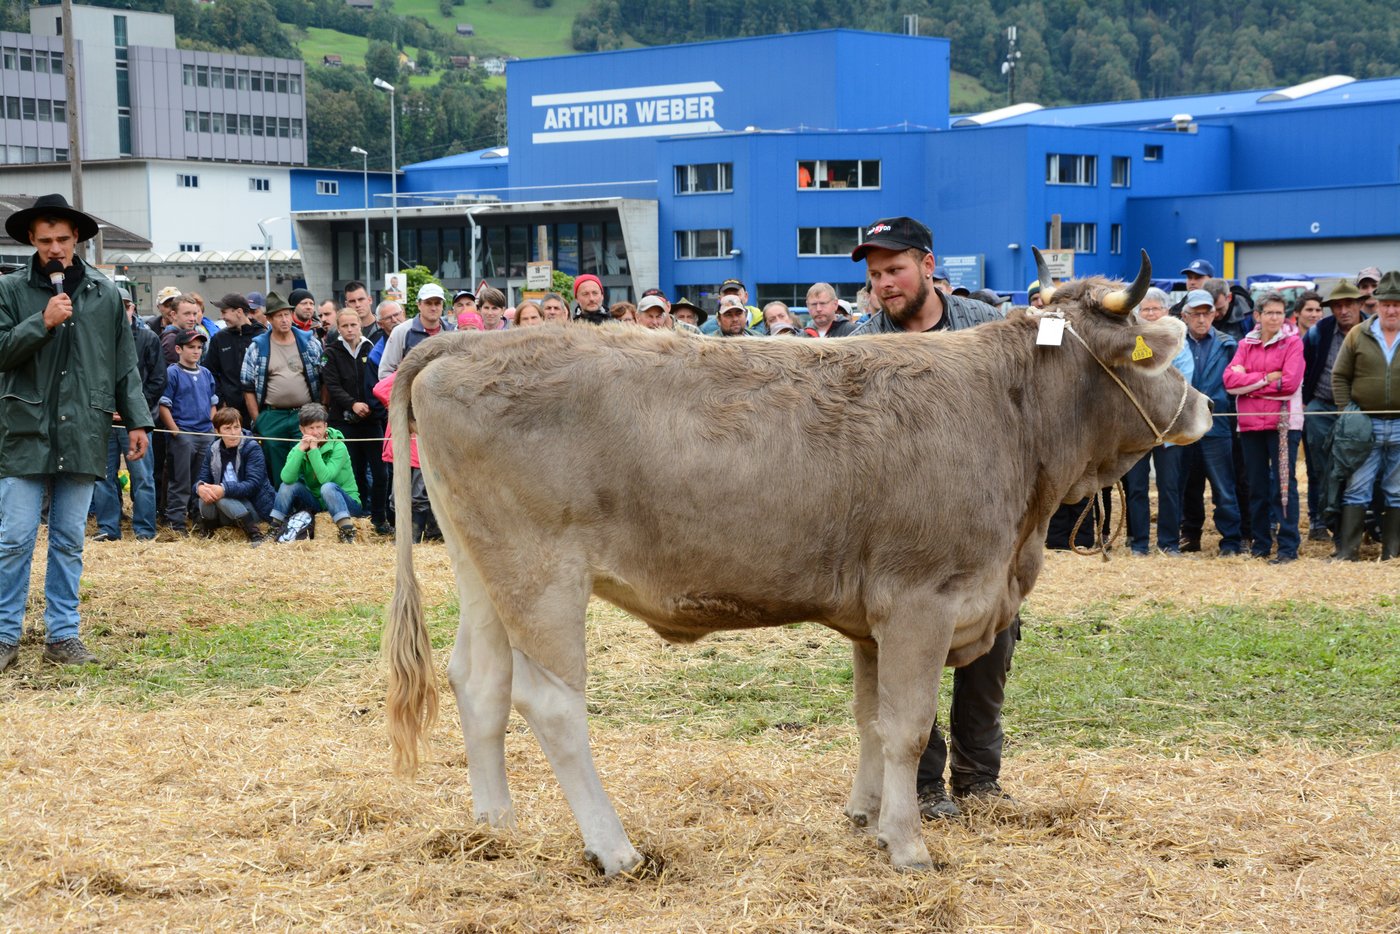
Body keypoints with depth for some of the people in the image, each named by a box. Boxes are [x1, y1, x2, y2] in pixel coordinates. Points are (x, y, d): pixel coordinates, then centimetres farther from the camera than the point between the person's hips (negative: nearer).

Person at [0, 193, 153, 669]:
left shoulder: (104, 293, 6)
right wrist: (42, 322, -16)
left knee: (69, 541, 9)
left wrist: (136, 420, 5)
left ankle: (63, 635, 15)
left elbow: (124, 363, 9)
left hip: (83, 435, 2)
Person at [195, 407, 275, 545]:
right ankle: (206, 532, 0)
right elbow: (203, 479, -3)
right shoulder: (212, 449, 2)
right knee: (206, 495, -26)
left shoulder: (252, 448, -13)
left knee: (222, 497, -31)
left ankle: (255, 535, -20)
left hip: (254, 506, -4)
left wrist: (224, 489, -37)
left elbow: (253, 484, -23)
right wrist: (200, 487, -29)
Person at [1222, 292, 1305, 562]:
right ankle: (1261, 543, 18)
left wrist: (1248, 383, -6)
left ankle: (1288, 547, -5)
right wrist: (1266, 378, -13)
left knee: (1283, 485, -6)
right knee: (1257, 486, 10)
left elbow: (1289, 383, -12)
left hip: (1283, 422, -4)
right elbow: (1230, 379, -2)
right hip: (1250, 423, 4)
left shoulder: (1292, 342, 0)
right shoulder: (1245, 344, 11)